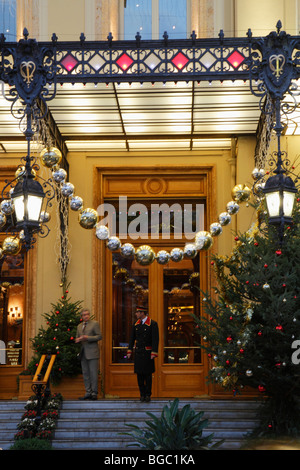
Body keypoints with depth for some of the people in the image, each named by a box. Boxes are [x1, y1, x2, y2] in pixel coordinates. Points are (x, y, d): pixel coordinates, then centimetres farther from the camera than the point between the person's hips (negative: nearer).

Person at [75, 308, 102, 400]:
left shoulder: (95, 324, 0)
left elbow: (99, 336, -6)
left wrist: (88, 338, -17)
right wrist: (77, 340, -2)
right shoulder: (79, 326, 18)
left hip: (92, 352, -6)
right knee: (85, 373, 7)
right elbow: (77, 338, 23)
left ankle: (94, 393, -3)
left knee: (93, 373, -7)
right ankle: (88, 392, 13)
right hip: (83, 353, 6)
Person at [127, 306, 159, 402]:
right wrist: (129, 351, 5)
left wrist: (154, 353, -17)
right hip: (138, 353, 4)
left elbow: (155, 339, -11)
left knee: (148, 374, 2)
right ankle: (142, 394, 13)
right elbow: (132, 338, 12)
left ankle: (148, 395, 11)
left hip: (148, 353, -4)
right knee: (139, 374, 4)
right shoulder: (136, 324, 8)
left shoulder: (153, 324, -8)